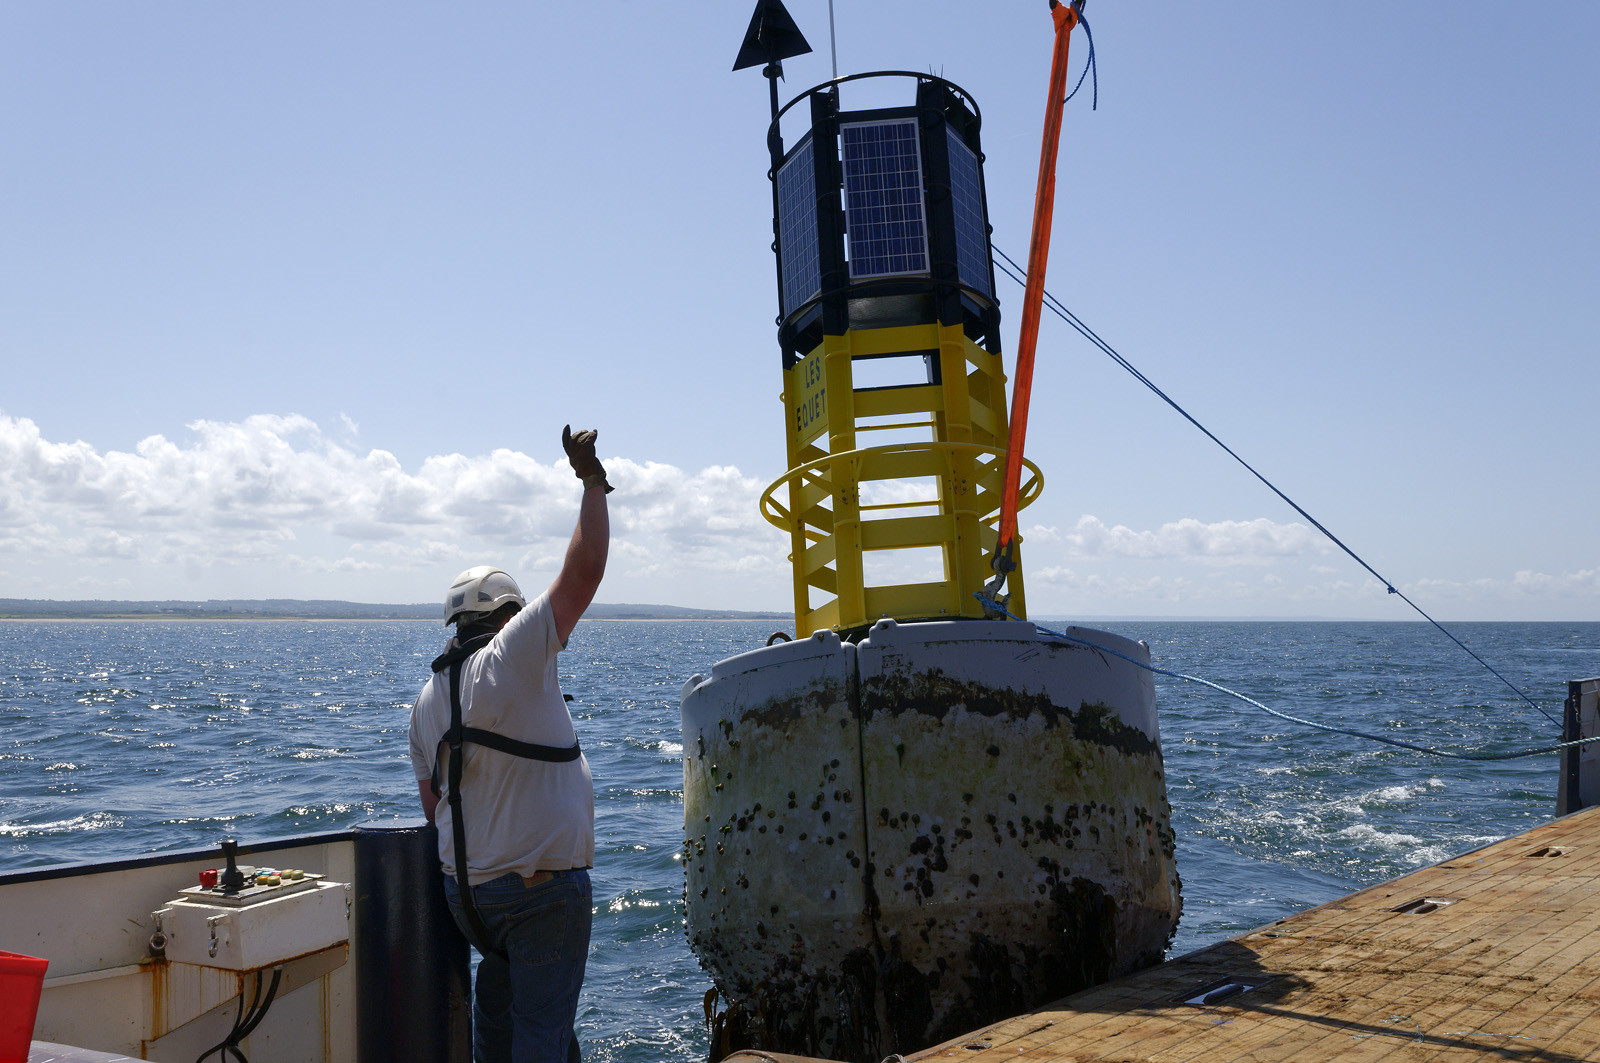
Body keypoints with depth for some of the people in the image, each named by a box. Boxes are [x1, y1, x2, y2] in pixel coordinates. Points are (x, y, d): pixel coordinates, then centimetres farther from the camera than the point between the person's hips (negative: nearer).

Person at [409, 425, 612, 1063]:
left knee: (498, 992, 24)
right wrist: (593, 482, -6)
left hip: (465, 887, 7)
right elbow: (584, 570, -15)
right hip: (543, 885, -7)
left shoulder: (427, 699, 8)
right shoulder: (513, 656, -14)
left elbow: (431, 802, 14)